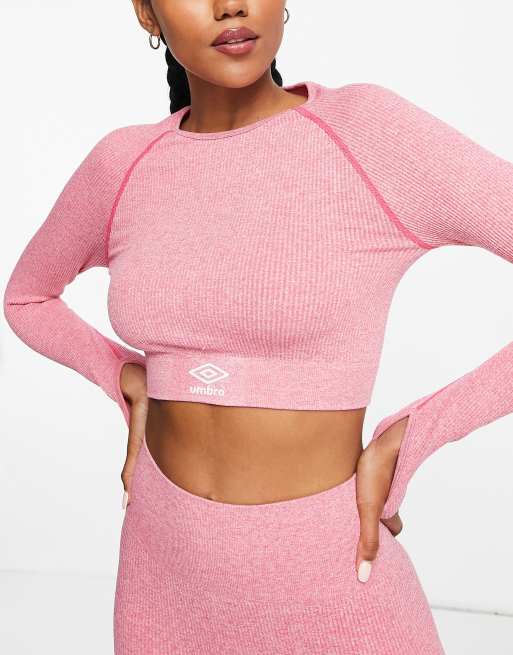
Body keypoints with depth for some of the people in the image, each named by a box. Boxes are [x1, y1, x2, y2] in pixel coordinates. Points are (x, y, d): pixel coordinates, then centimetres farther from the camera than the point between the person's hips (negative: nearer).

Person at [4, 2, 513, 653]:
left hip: (332, 576, -3)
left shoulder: (370, 131, -14)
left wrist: (406, 442, -15)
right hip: (169, 567, 4)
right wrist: (130, 383, 1)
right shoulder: (123, 165, -1)